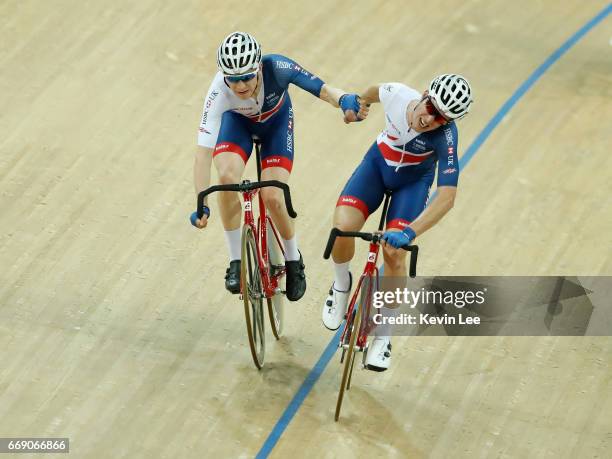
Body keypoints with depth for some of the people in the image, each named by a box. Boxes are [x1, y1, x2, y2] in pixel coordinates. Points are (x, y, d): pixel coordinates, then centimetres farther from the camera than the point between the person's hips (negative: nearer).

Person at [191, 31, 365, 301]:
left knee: (272, 196, -17)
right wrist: (201, 205, -47)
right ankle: (236, 262, -10)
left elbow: (322, 89, -34)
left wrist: (344, 100, -58)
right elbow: (203, 151, -40)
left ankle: (294, 261, 13)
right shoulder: (219, 92, -38)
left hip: (277, 122, 0)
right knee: (227, 176, -29)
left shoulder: (277, 68, -38)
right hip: (237, 122, 0)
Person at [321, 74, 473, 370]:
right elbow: (375, 91, -1)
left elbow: (447, 197, -43)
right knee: (342, 228, -23)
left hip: (413, 181, -2)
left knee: (395, 253, -18)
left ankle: (383, 335, 5)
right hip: (378, 163, 2)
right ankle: (342, 285, 11)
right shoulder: (397, 95, -28)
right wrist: (358, 104, 22)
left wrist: (409, 233, -53)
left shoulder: (445, 135, -36)